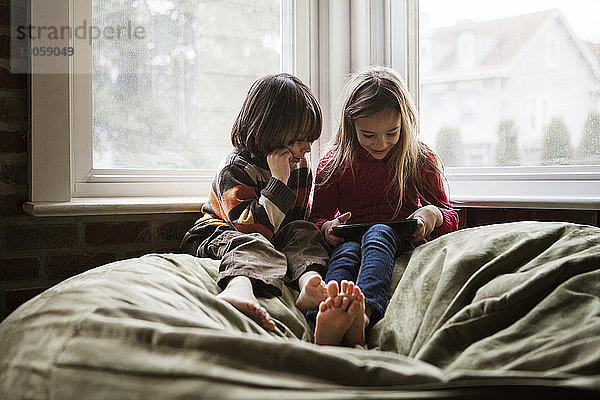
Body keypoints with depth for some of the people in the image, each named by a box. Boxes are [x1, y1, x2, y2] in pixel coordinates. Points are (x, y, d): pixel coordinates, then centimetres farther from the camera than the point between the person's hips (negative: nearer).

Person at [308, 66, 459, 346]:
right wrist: (327, 227, -13)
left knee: (379, 233, -36)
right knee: (347, 249, -36)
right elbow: (317, 216, 14)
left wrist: (433, 214, -13)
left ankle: (364, 311, -67)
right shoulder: (333, 163, 11)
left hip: (403, 240, -1)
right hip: (352, 237, 1)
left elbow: (450, 217, 14)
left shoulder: (421, 160, 11)